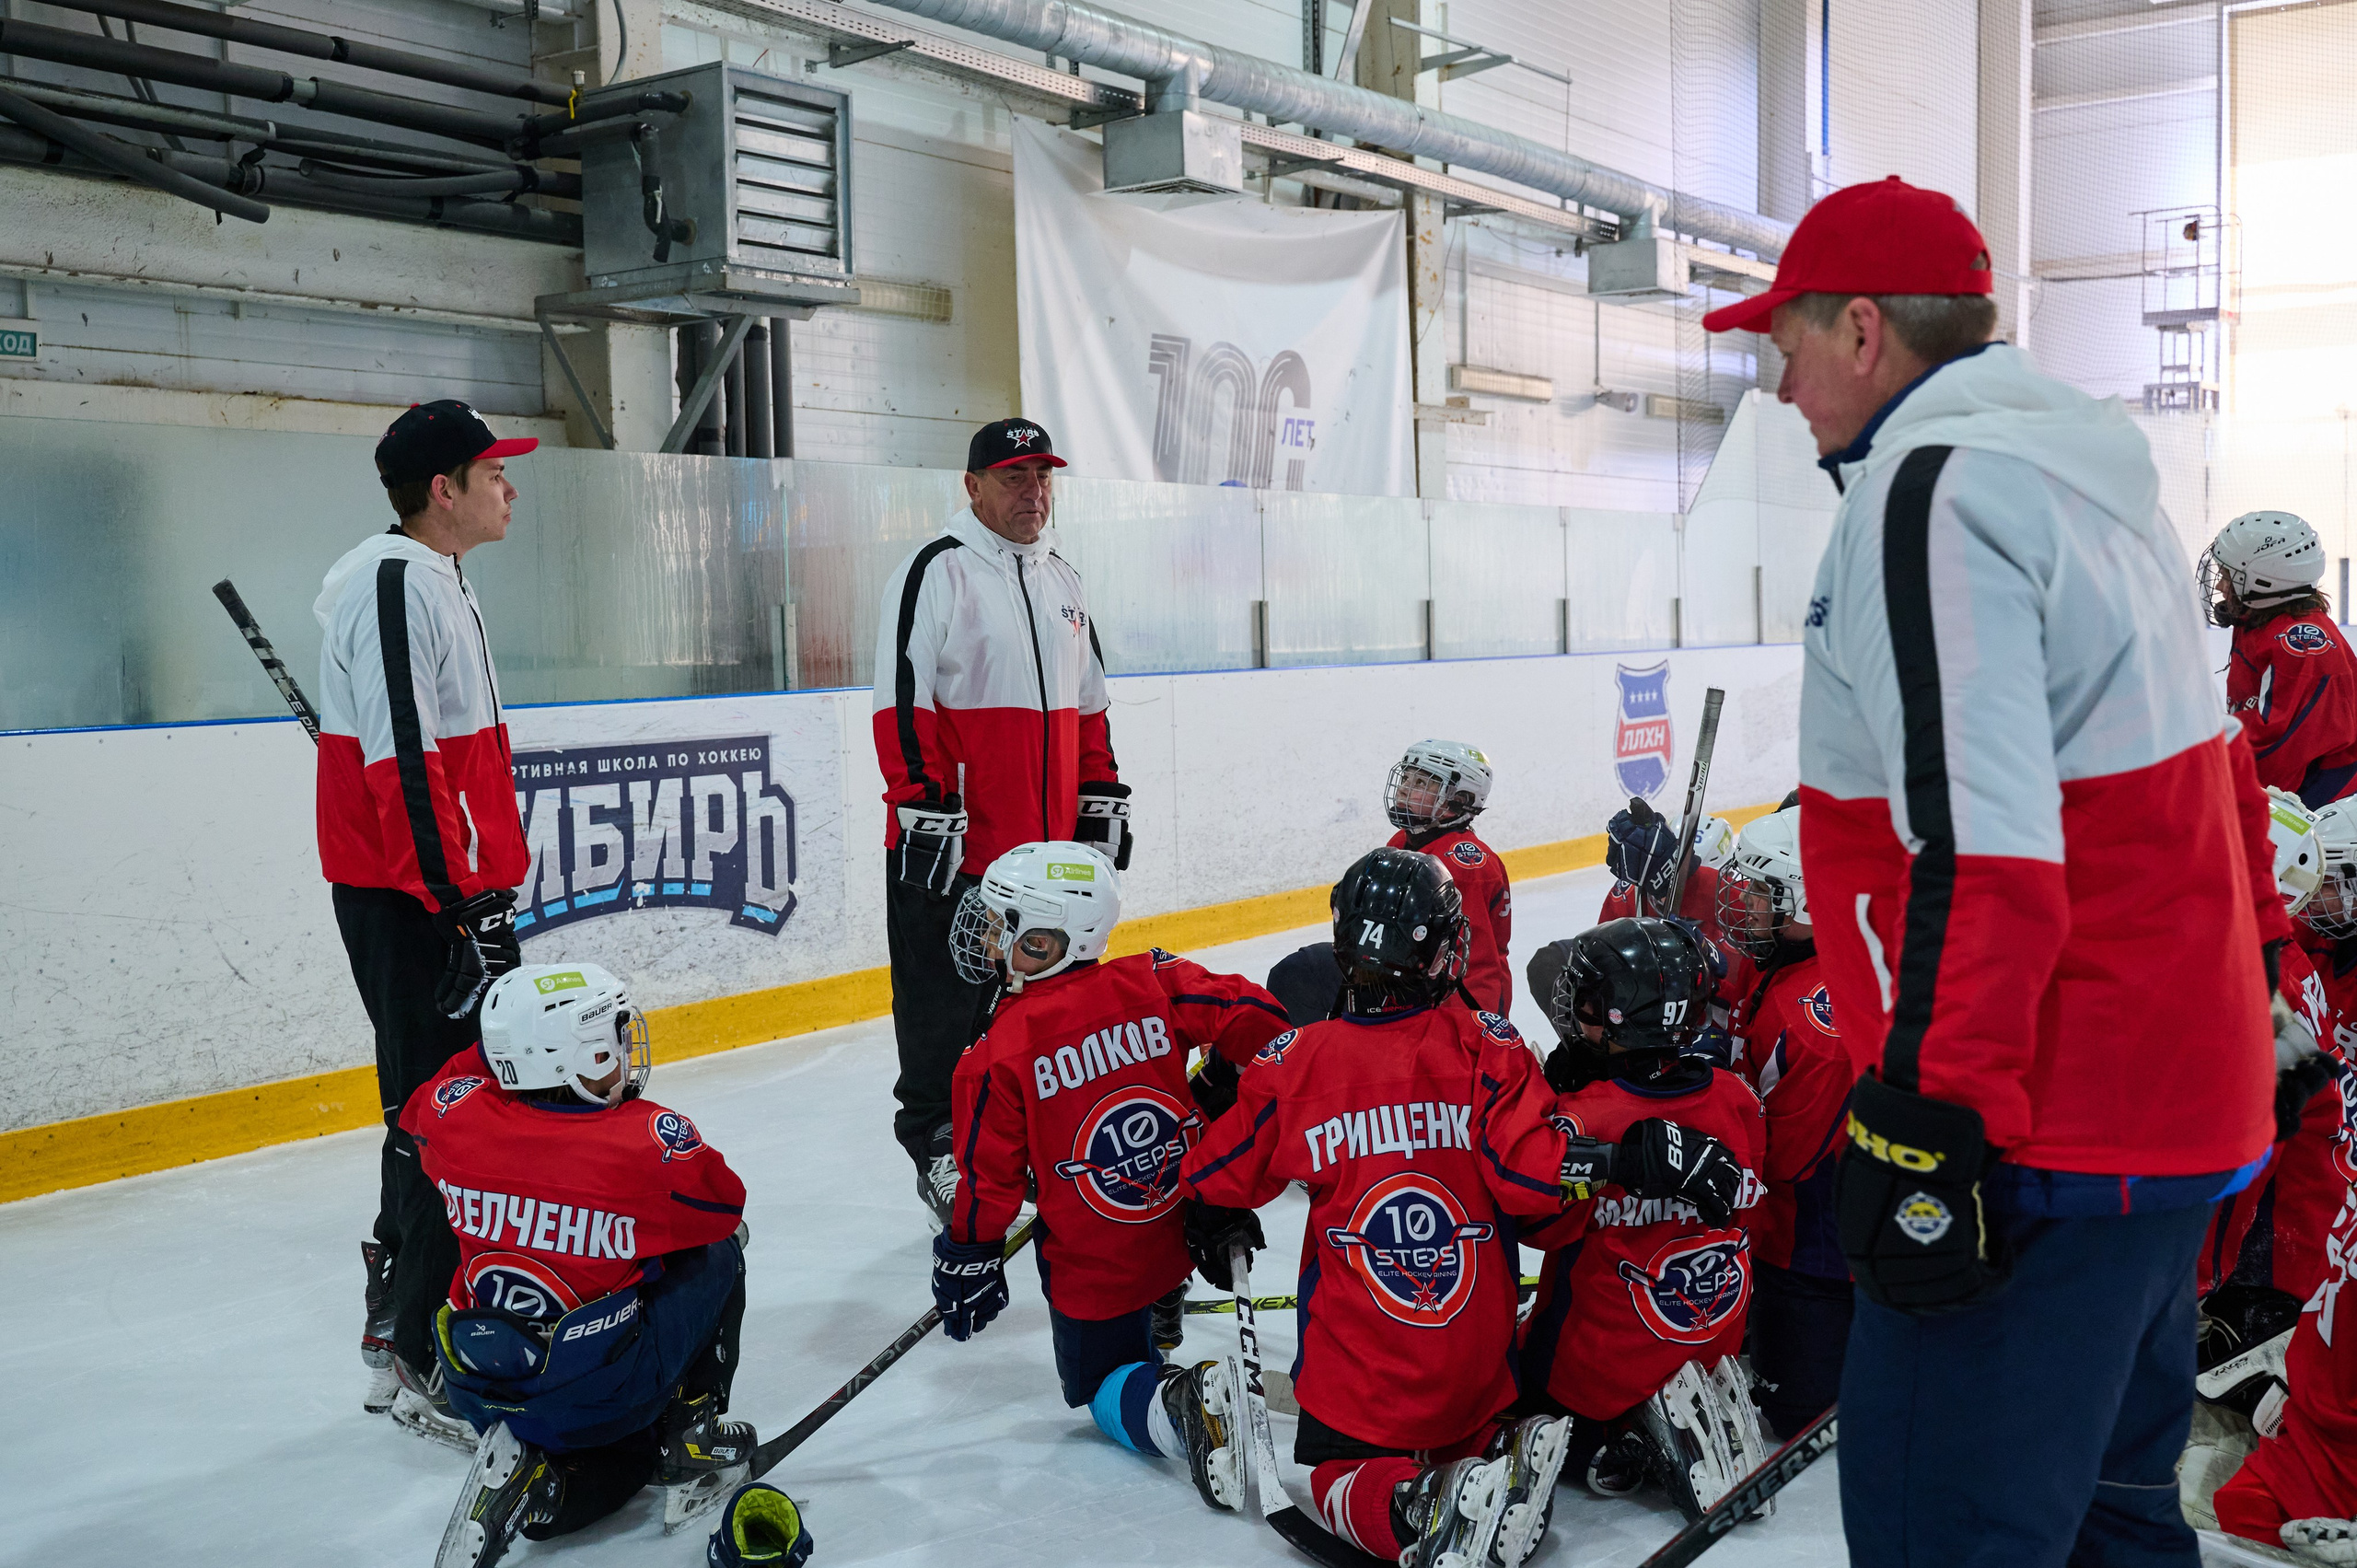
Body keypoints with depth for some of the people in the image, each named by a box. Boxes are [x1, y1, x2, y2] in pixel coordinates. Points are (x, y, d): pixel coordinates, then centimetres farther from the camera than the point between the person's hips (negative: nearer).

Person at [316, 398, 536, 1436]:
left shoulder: (436, 581, 18)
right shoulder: (392, 582, -16)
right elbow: (401, 761, -23)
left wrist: (483, 885, 25)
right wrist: (465, 904, -24)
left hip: (444, 890, 11)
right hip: (409, 902, -11)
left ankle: (398, 1326, 31)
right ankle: (414, 1359, 0)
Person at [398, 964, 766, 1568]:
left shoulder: (455, 1113, -9)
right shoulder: (651, 1139, -19)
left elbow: (417, 1115, 17)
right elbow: (723, 1208, -1)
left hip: (479, 1390, 5)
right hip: (604, 1388, -5)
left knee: (627, 1457, 30)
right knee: (717, 1254, 17)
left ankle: (526, 1479, 0)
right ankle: (691, 1433, 17)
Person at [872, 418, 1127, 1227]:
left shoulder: (1061, 582, 17)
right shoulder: (935, 571, -7)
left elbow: (1086, 705, 23)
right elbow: (902, 700, -13)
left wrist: (1103, 799, 17)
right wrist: (925, 809, -18)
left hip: (1047, 847, 7)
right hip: (951, 851, -7)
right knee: (946, 1007, 1)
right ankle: (938, 1151, 14)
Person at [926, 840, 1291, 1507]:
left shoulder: (998, 1055, -18)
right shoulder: (1153, 983, -11)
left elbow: (989, 1176, -11)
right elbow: (1256, 1020, -13)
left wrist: (970, 1261, 5)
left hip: (1092, 1268, -4)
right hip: (1189, 1222, 5)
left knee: (1104, 1388, 16)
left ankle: (1176, 1405, -14)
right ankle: (1163, 1316, 43)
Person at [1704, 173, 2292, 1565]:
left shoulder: (1929, 489, -16)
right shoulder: (2095, 469, 15)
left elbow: (1979, 847, -25)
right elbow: (2211, 767, 20)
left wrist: (1922, 1121, -24)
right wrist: (2255, 947, 27)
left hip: (2049, 1136, -10)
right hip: (2187, 1094, 10)